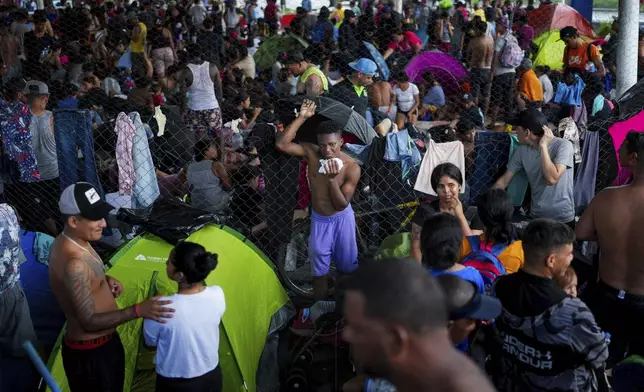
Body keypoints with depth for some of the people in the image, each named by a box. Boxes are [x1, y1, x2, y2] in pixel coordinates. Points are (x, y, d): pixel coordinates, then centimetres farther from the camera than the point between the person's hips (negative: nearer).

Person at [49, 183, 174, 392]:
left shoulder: (66, 242, -1)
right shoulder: (73, 262, -32)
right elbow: (89, 321, -31)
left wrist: (106, 280, 0)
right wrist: (138, 310, -37)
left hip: (98, 344, 10)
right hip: (92, 352, -10)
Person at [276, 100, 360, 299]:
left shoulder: (352, 168, -23)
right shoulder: (311, 152, -17)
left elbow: (342, 205, -21)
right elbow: (281, 144, -32)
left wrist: (332, 179, -35)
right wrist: (302, 117, -35)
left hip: (341, 219, -2)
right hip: (318, 219, 2)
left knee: (347, 265, 16)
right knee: (319, 270, 13)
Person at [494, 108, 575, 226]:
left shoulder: (563, 145, -16)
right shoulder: (522, 150, -2)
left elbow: (551, 179, -27)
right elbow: (504, 181, 4)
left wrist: (543, 146, -23)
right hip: (536, 217, 4)